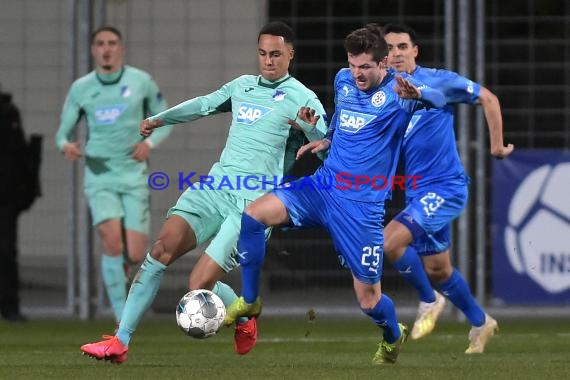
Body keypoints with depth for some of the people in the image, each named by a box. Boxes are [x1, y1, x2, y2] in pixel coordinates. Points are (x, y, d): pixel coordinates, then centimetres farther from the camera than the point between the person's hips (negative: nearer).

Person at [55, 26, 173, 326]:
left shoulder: (141, 81, -1)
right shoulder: (80, 88, 1)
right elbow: (63, 133, 6)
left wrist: (150, 143, -10)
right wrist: (66, 146, -18)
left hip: (134, 176, 1)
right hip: (99, 176, 0)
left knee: (135, 255, -6)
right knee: (112, 241, -21)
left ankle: (116, 269, 33)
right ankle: (122, 319, -14)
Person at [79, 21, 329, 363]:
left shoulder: (302, 100, -3)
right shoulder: (243, 86, 16)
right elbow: (204, 105, 33)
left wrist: (312, 129, -28)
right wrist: (159, 119, 38)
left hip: (255, 203, -6)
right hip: (216, 186, 6)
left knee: (200, 286, -15)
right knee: (163, 247, -15)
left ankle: (244, 320, 19)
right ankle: (121, 342, -12)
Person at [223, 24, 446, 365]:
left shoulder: (397, 91, -11)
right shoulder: (343, 81, 8)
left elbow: (439, 98, -31)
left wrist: (416, 93, -52)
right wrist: (327, 140, 12)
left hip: (363, 205, -5)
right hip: (323, 185, 5)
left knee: (369, 300, -2)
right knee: (253, 215, -16)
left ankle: (394, 338, 35)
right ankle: (249, 302, 1)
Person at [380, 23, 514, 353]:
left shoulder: (438, 81, -10)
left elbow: (488, 99, 0)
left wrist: (497, 145, 1)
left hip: (446, 187, -6)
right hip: (418, 191, 6)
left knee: (390, 242, -22)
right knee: (437, 269, 14)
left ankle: (429, 301, 0)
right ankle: (480, 322, 36)